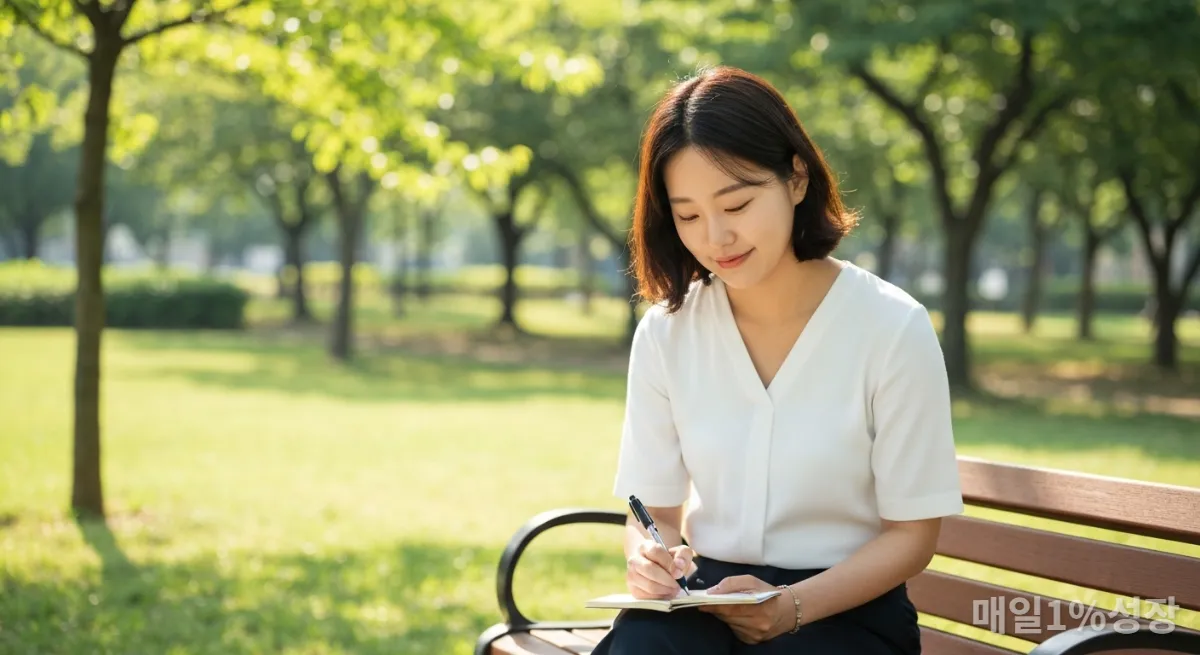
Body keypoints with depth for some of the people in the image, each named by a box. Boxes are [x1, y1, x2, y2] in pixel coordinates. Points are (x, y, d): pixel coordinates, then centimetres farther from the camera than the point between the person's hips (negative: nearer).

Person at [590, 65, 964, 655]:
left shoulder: (892, 329, -9)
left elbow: (911, 533, -5)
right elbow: (653, 507, 7)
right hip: (704, 592, 2)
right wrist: (650, 558, -18)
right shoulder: (665, 332, 2)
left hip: (845, 605, -2)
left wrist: (791, 607, -20)